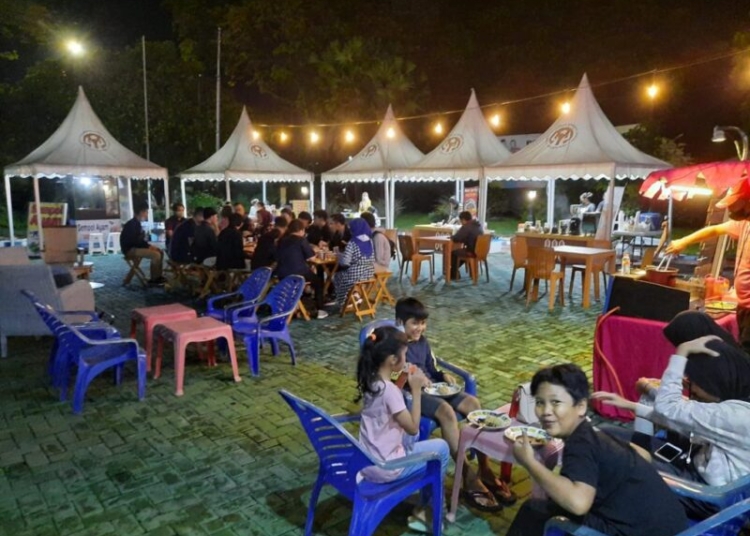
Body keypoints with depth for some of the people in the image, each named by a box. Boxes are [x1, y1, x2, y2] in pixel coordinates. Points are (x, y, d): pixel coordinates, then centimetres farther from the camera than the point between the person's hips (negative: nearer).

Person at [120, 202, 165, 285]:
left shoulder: (137, 223, 14)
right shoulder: (132, 224, -16)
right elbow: (134, 241, -23)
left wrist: (148, 245, 1)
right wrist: (148, 246, -17)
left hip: (136, 247, 10)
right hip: (130, 249, -10)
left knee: (160, 252, 4)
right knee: (156, 255, -23)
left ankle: (158, 276, 3)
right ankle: (153, 279, -11)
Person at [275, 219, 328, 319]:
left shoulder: (282, 240, 9)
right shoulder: (301, 240, -7)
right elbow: (311, 257, -6)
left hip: (282, 275, 6)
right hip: (298, 274, -5)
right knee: (318, 281, 21)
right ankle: (320, 310, 13)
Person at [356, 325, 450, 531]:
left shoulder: (371, 380, -1)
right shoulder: (389, 390, -26)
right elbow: (413, 428, -16)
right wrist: (416, 390, -14)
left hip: (366, 462, 8)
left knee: (408, 438, 31)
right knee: (441, 448, 8)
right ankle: (423, 511, 20)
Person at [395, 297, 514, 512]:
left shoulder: (422, 341, 13)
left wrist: (444, 375, 0)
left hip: (432, 387, 8)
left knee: (473, 403, -13)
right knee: (446, 411, -35)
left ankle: (485, 470, -11)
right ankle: (469, 479, -29)